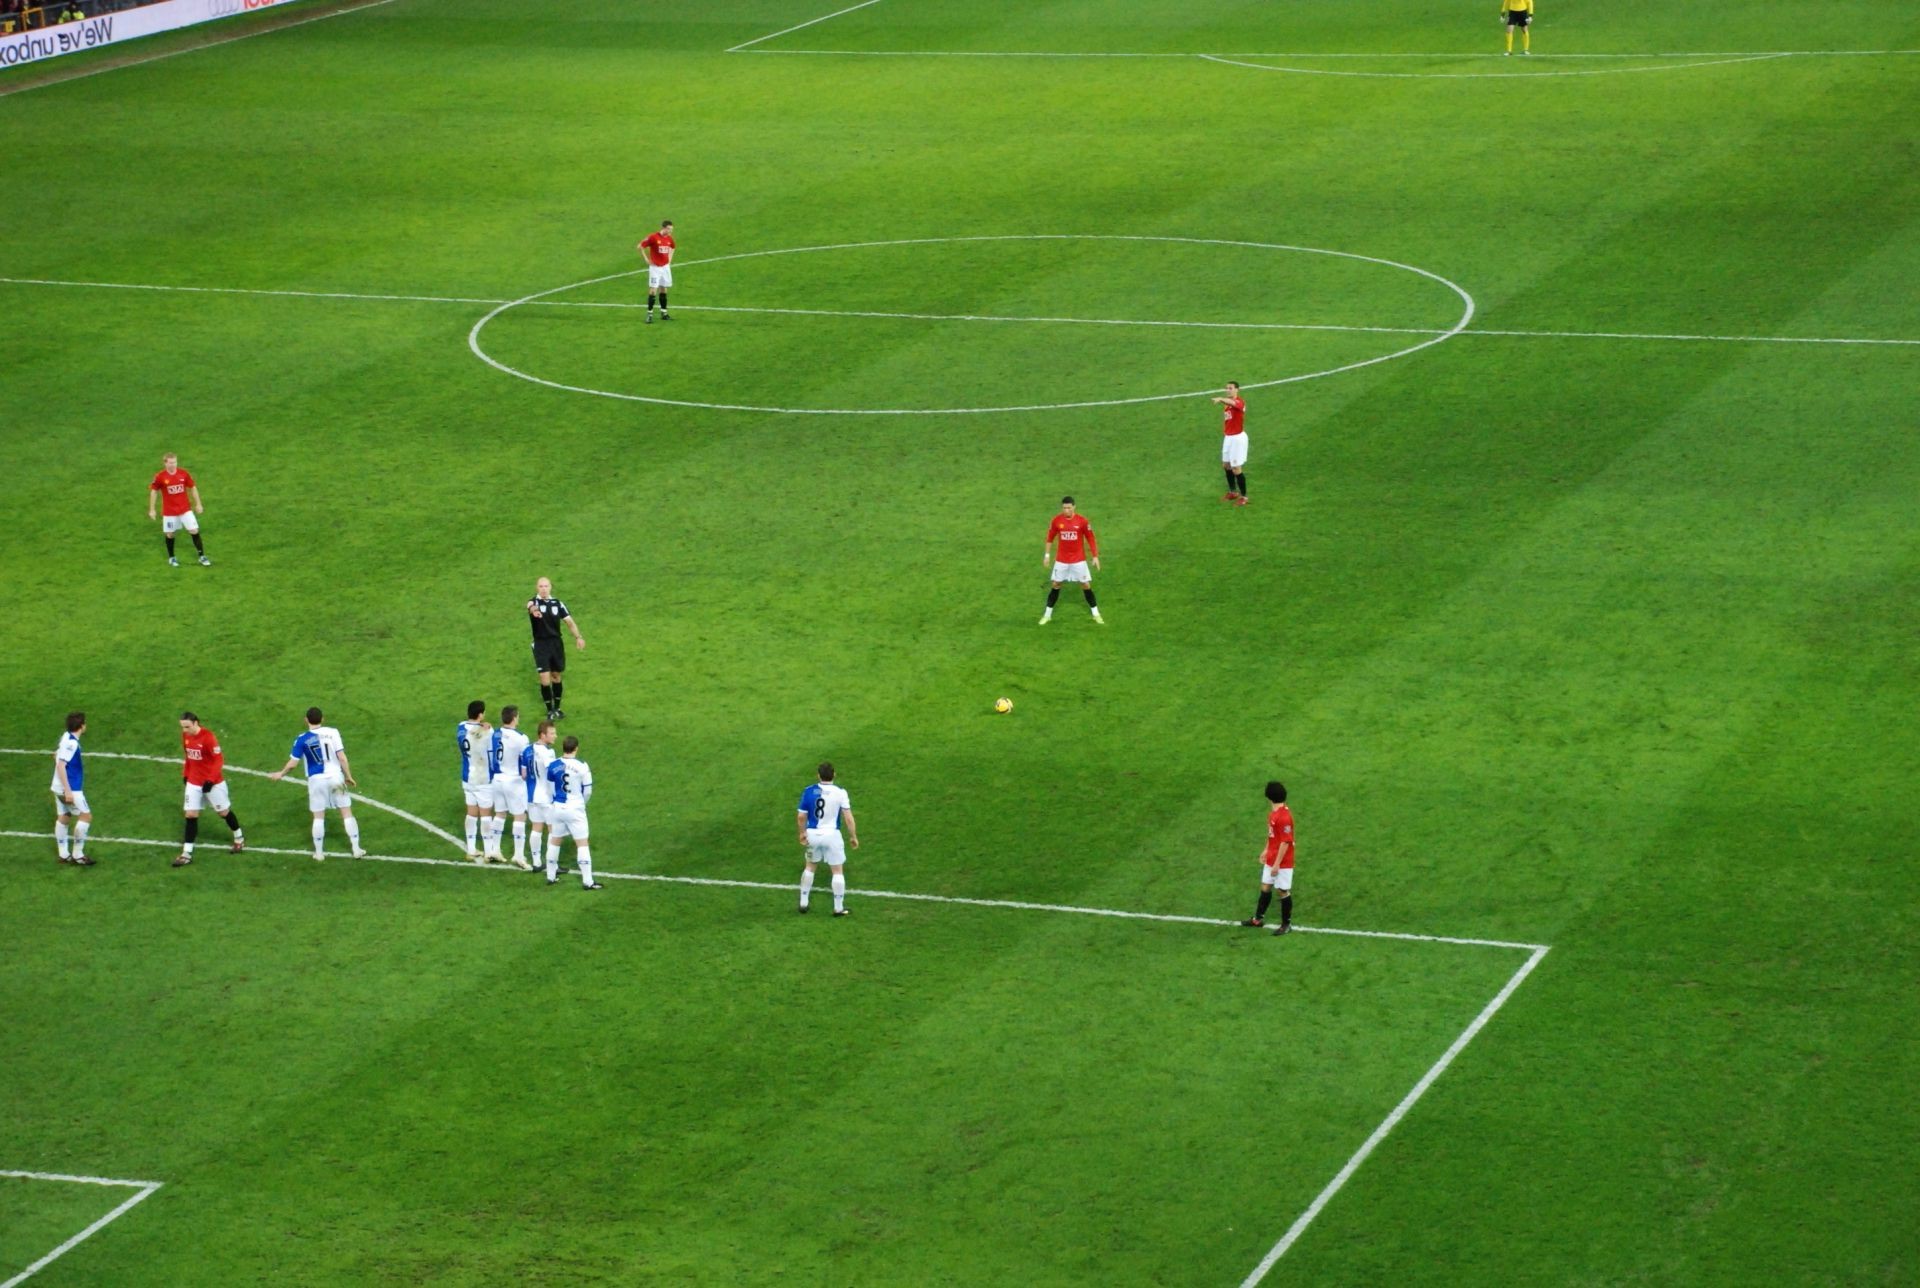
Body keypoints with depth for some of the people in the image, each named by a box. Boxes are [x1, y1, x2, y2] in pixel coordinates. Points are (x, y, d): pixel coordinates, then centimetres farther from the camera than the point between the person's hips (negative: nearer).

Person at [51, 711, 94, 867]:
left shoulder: (66, 737, 7)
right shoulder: (71, 743, -22)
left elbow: (56, 755, 22)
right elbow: (60, 765, -26)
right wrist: (68, 791, -26)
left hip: (60, 788, 10)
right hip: (70, 788, -10)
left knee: (62, 817, 13)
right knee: (86, 816, -4)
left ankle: (63, 854, 19)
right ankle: (77, 855, -1)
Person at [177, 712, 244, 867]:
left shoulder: (208, 737, -22)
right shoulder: (185, 736, -2)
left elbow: (218, 760, -18)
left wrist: (211, 780, -22)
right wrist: (185, 774, 12)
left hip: (213, 782, -5)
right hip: (193, 782, 5)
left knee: (224, 812, 12)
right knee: (191, 815, -2)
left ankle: (239, 839, 36)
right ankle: (186, 854, 0)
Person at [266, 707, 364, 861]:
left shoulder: (302, 740, -8)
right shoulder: (332, 732, -8)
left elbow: (292, 763, -4)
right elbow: (342, 757, -9)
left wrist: (281, 774, 15)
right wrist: (349, 776, 2)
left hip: (316, 779, -1)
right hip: (336, 776, 1)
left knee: (319, 817, 10)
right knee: (347, 813, 10)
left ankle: (319, 853, 17)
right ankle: (356, 849, 14)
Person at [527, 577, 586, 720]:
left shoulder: (557, 604, 2)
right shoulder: (534, 602, -9)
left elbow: (569, 621, 3)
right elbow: (530, 606, -35)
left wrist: (578, 637, -12)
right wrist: (533, 610, -60)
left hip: (556, 643, 3)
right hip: (540, 644, -3)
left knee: (556, 677, 13)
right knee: (545, 680, -6)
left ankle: (557, 708, 28)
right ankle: (550, 711, 9)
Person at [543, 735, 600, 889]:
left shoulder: (552, 766, -5)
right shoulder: (582, 766, -14)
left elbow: (550, 789, 6)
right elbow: (588, 790, -6)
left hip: (557, 807, 3)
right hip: (575, 809, -3)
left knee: (554, 841, 19)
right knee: (582, 843, 1)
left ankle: (551, 876, 27)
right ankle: (587, 881, -1)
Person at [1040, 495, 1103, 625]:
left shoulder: (1082, 520, -11)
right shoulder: (1057, 520, -7)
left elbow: (1090, 539, -3)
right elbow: (1050, 538, 6)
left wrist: (1095, 556, -4)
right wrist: (1047, 555, 5)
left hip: (1079, 559, -1)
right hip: (1061, 559, 1)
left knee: (1086, 585, 3)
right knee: (1055, 585, 6)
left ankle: (1096, 614, 16)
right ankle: (1047, 615, 17)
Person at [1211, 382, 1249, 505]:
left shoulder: (1240, 402, -19)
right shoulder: (1228, 403, 8)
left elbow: (1233, 402, -43)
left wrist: (1221, 399, -63)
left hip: (1238, 438, -9)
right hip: (1228, 437, 9)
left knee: (1236, 469, -5)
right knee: (1226, 465, 17)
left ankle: (1243, 496, 8)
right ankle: (1233, 492, 33)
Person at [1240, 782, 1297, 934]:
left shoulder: (1284, 817, -26)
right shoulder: (1273, 813, 4)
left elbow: (1285, 842, -25)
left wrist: (1277, 864, -22)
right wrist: (1266, 851, 21)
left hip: (1282, 862, -9)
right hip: (1271, 859, 9)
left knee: (1284, 891, 4)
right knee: (1265, 887, 18)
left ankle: (1286, 925, 16)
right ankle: (1258, 918, 33)